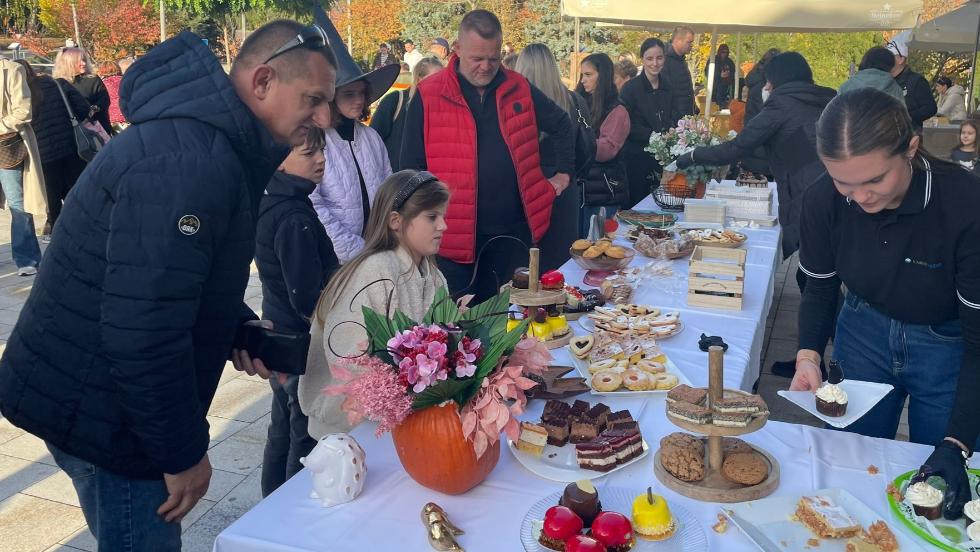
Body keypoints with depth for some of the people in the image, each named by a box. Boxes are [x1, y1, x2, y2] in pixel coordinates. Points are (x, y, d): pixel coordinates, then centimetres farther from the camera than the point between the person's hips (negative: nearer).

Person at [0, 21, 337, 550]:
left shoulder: (207, 140, 7)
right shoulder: (187, 165, -28)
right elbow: (145, 332, -30)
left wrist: (240, 329, 0)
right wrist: (184, 451, -20)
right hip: (95, 407, -10)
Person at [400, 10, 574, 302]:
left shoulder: (519, 89, 4)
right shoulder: (429, 96, -5)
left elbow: (561, 125, 21)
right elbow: (411, 168, -2)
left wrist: (564, 172, 17)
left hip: (513, 230, 3)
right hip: (455, 235, -3)